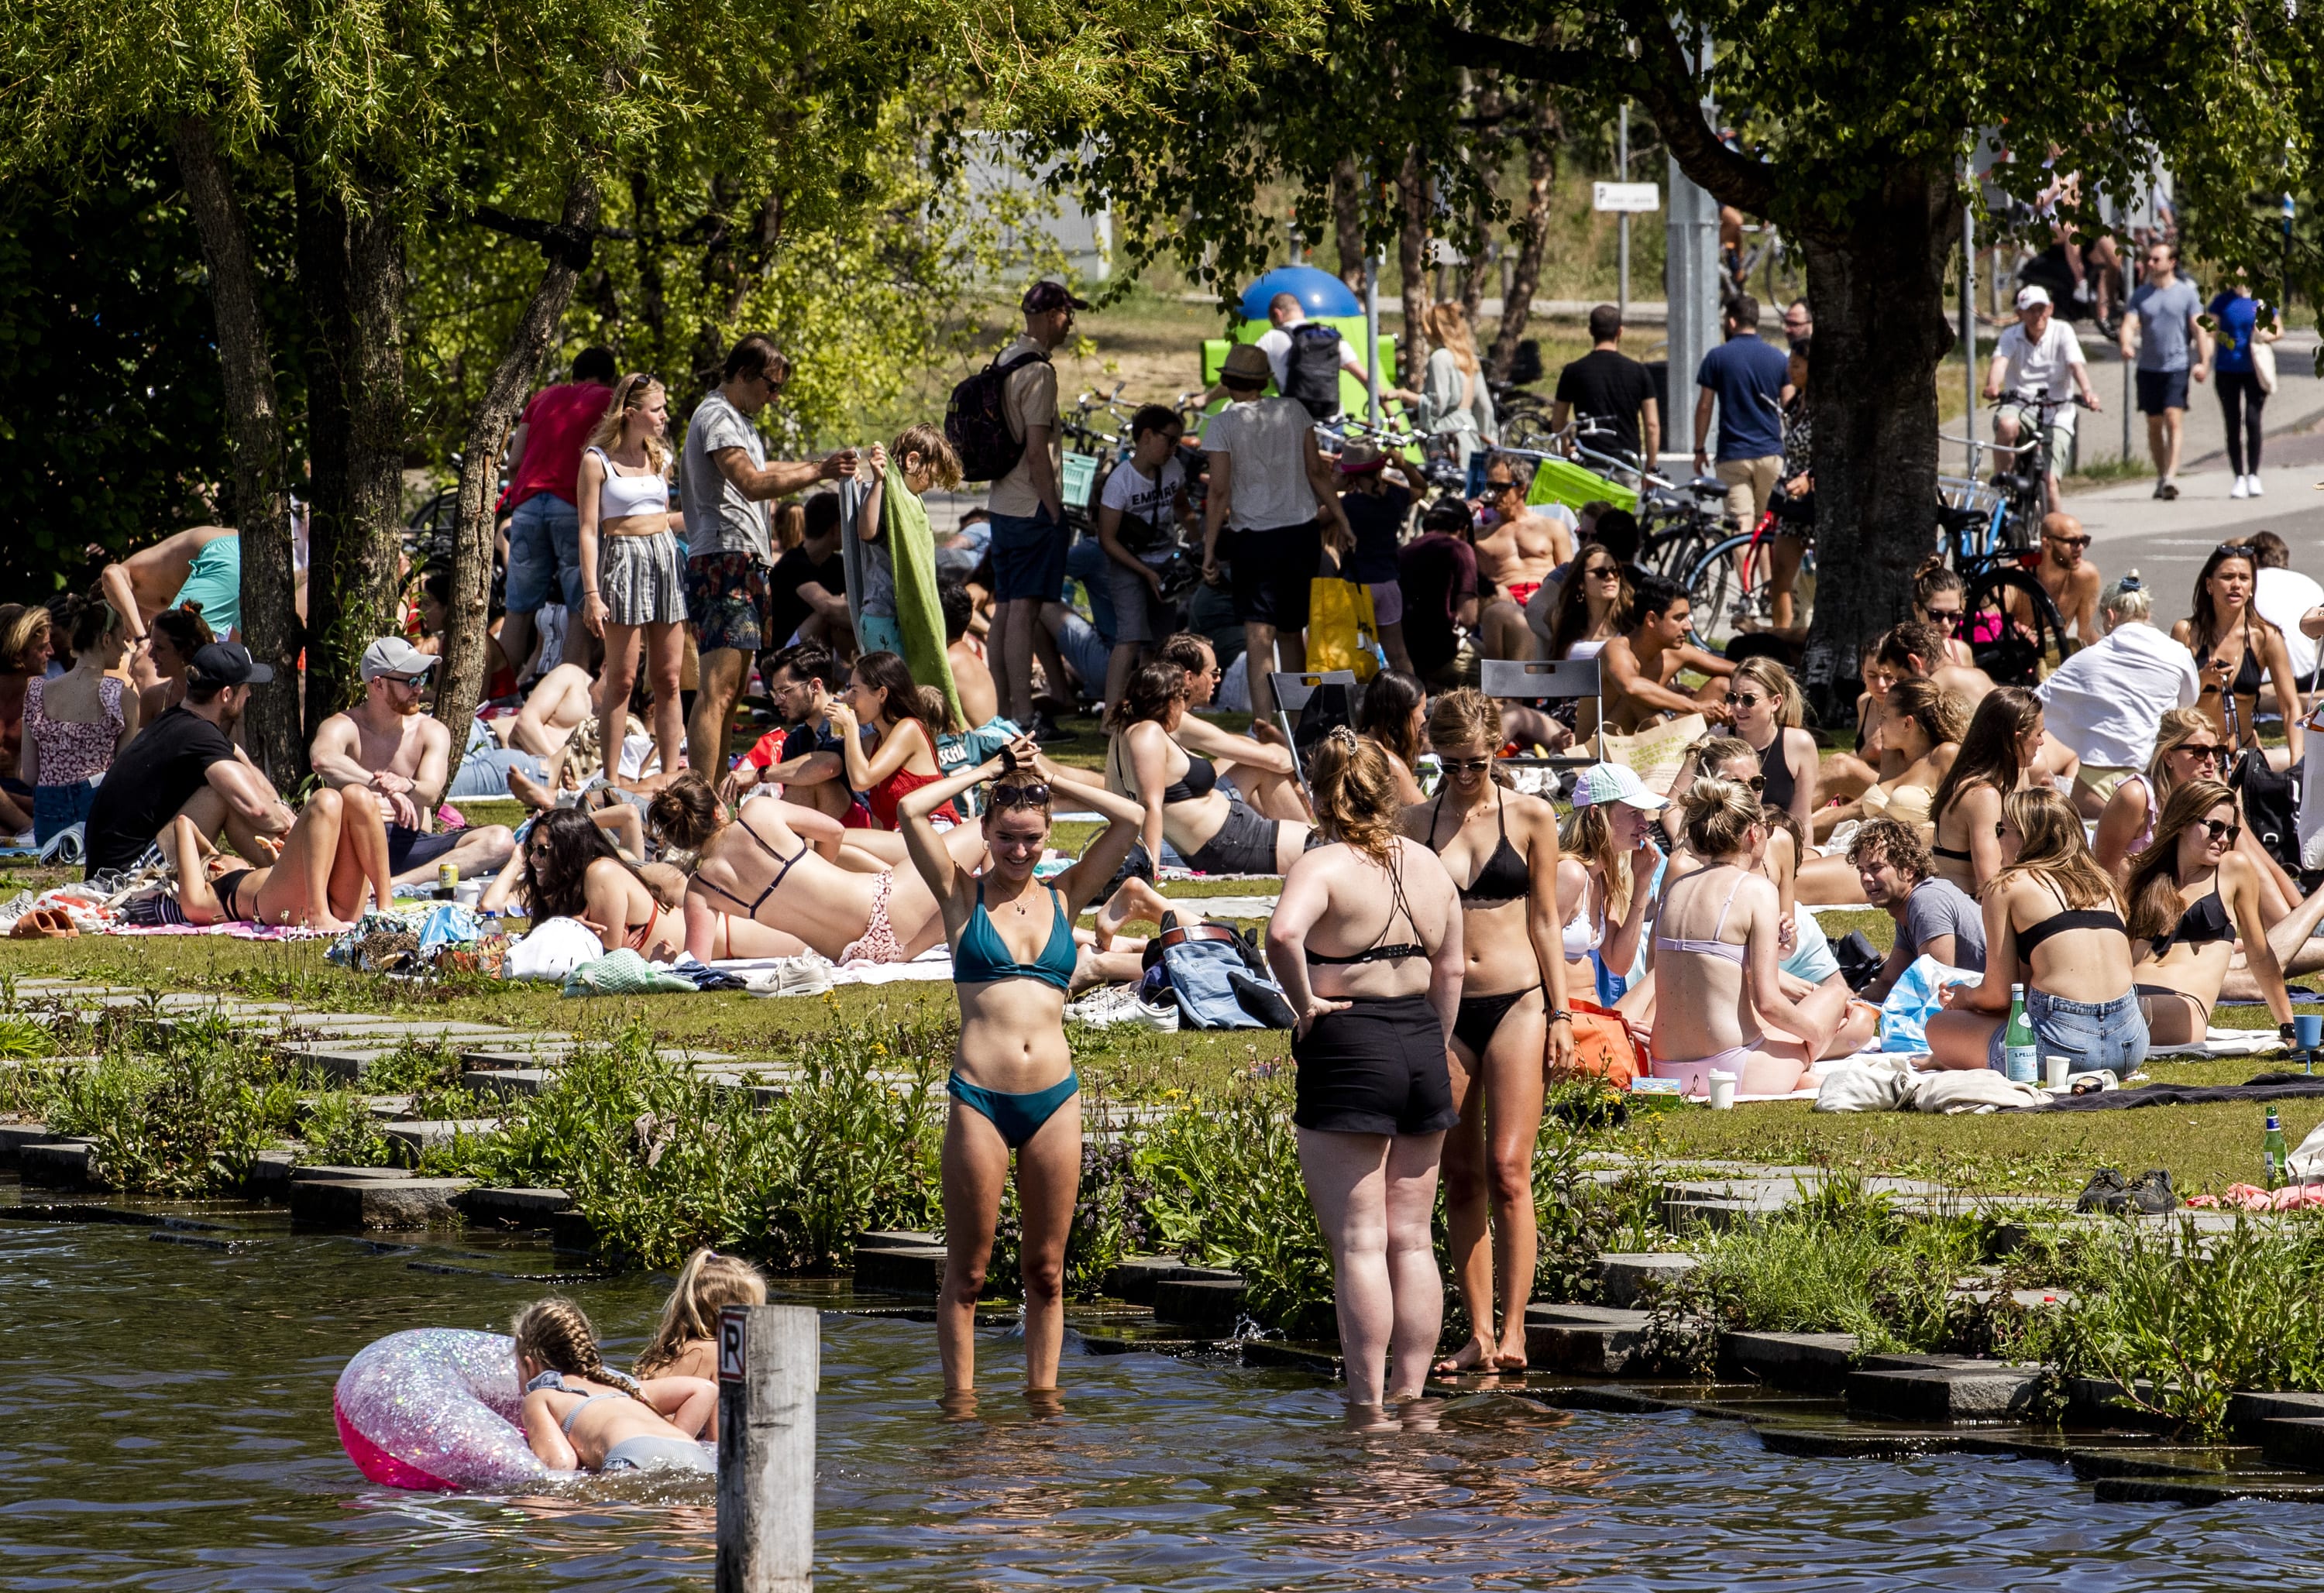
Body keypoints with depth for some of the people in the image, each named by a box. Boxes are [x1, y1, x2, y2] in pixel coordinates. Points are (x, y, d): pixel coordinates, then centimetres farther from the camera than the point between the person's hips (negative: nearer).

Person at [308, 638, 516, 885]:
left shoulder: (431, 732, 9)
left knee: (501, 840, -21)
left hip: (415, 847, 4)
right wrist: (379, 785, -34)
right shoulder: (343, 727, -1)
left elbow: (431, 794, -10)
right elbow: (323, 759, -27)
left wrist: (406, 787, -33)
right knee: (353, 793, -34)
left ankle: (399, 883, -38)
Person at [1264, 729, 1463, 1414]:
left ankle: (1367, 1404, -4)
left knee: (1359, 1243, -4)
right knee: (1412, 1241, 12)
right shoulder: (1426, 864, 8)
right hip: (1421, 1044, 6)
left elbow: (1283, 933, -32)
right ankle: (1411, 1394, 14)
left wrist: (1304, 1002, -18)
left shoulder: (1323, 867, -12)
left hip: (1347, 1050, -6)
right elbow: (1451, 967, 14)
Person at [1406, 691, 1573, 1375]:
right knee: (1461, 1180, 3)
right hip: (1444, 1009, 2)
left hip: (1516, 1003, -2)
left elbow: (1545, 920, 7)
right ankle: (1479, 1335, 6)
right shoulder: (1416, 822, 7)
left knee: (1507, 1171, -11)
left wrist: (1559, 1015, 2)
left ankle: (1512, 1331, -12)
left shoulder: (1531, 817, 3)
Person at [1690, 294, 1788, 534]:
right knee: (1765, 525, 13)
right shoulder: (1778, 359, 4)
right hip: (1770, 453, 3)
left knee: (1743, 525, -9)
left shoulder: (1717, 357, -3)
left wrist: (1699, 449, 8)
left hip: (1733, 455, -3)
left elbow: (1704, 406, -2)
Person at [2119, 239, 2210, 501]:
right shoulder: (2141, 294, 8)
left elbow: (2199, 329, -1)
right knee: (2154, 424, 9)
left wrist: (2203, 362, -11)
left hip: (2177, 365, -4)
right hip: (2149, 368, 4)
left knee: (2174, 419, -16)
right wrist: (2126, 345, -23)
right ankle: (2161, 476, 20)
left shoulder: (2186, 293, 1)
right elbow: (2129, 323, -1)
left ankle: (2171, 476, -24)